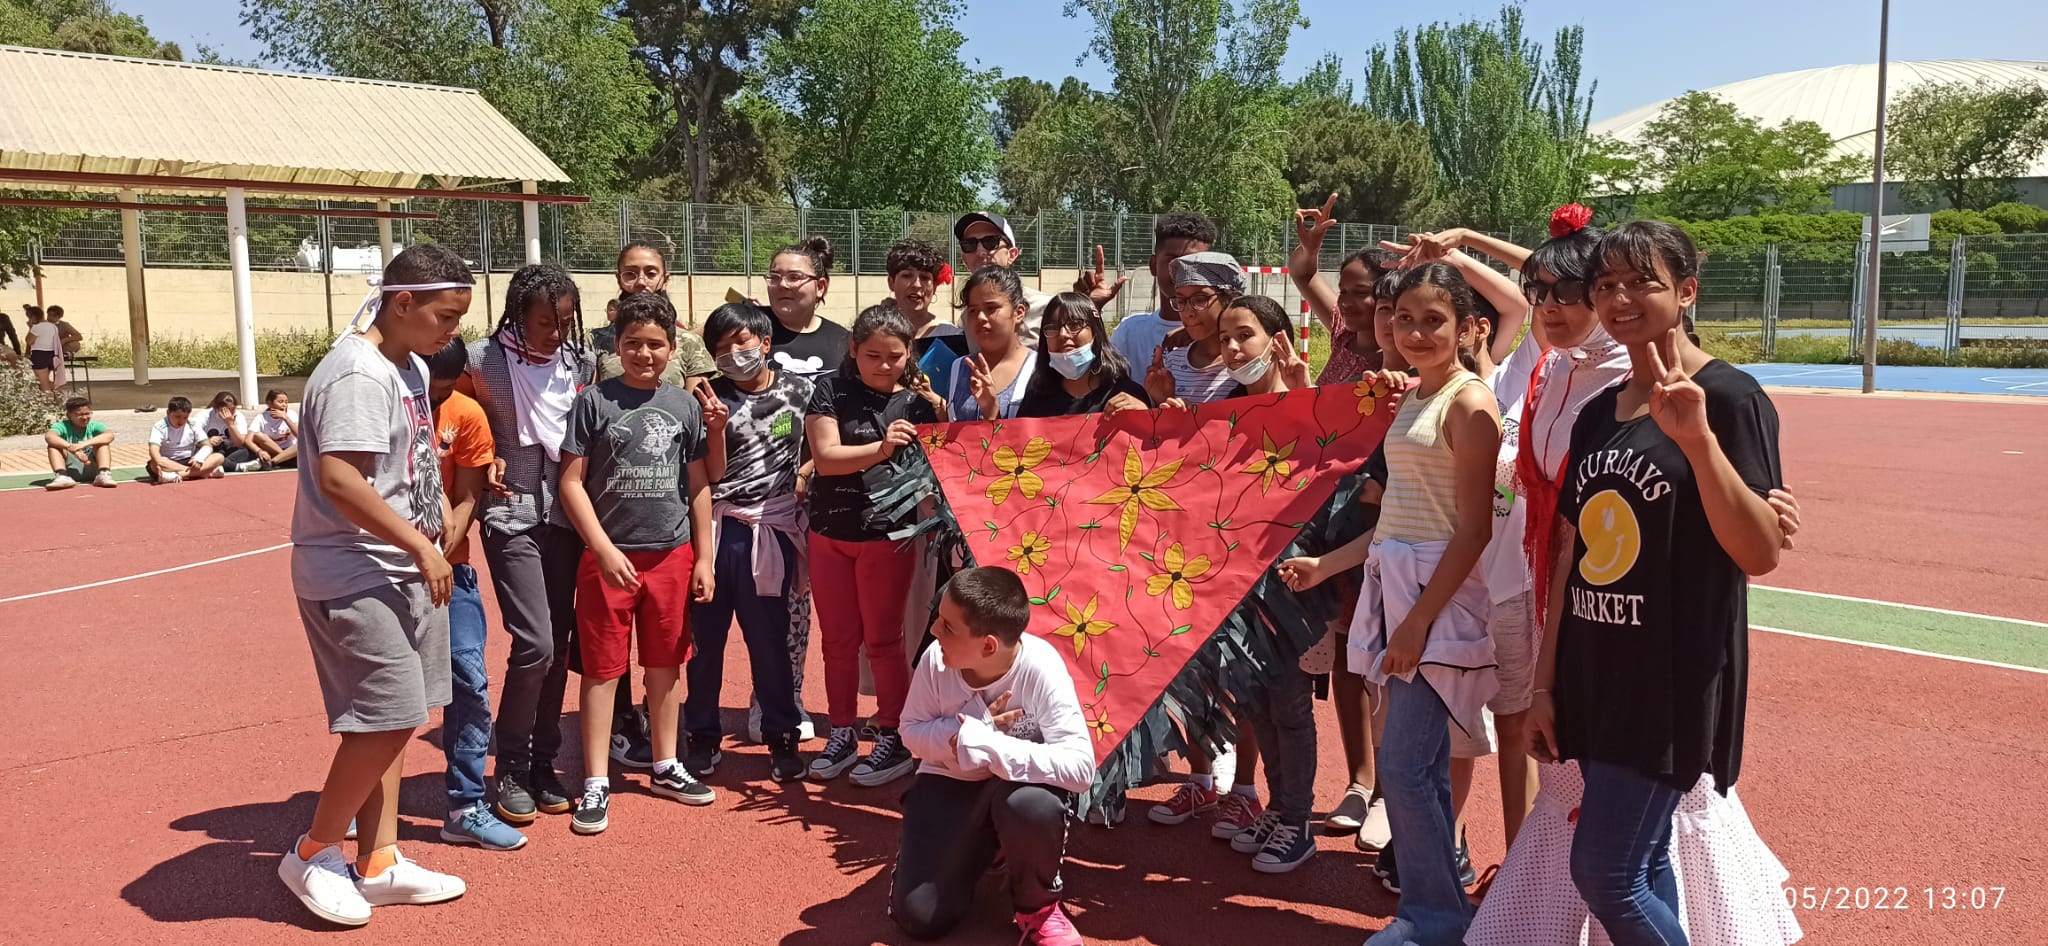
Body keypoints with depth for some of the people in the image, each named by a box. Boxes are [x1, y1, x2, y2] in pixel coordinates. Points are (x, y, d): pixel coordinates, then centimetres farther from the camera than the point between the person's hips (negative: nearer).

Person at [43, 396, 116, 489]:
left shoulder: (94, 426, -2)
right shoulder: (63, 426, -3)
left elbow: (110, 435, -25)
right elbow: (49, 436, -27)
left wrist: (84, 444, -37)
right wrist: (71, 448, -42)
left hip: (91, 469, 0)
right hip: (71, 470, 0)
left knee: (103, 443, -18)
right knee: (54, 445, -18)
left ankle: (103, 474, -34)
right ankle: (61, 476, -36)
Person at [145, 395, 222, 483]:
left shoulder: (193, 425, 0)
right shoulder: (160, 426, -8)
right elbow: (154, 448, -24)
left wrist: (198, 459, -26)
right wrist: (159, 463, -46)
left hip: (189, 462, 3)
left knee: (219, 457, -21)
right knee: (154, 464, -38)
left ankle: (179, 475, -36)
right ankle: (203, 472, -36)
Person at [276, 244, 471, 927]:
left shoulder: (412, 369, 13)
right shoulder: (359, 374, -18)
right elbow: (338, 480, -27)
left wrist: (436, 535, 14)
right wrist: (421, 546, -21)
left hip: (399, 572, 10)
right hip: (354, 578, -10)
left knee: (392, 722, 12)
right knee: (389, 720, -8)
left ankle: (378, 865, 22)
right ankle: (312, 855, 12)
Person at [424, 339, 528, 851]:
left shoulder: (466, 414, -5)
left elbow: (466, 500, -3)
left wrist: (438, 556, -17)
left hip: (445, 565, 1)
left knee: (469, 680, -6)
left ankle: (466, 808, 4)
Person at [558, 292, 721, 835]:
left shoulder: (686, 405, 6)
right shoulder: (595, 401, -3)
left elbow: (699, 484, 10)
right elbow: (571, 481, -5)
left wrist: (703, 558, 7)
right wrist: (604, 549, -12)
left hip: (672, 554, 3)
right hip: (608, 555, -3)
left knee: (665, 664, 13)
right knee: (602, 669, 3)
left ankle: (666, 768, 28)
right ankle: (596, 785, 11)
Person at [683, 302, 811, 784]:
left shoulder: (799, 391, 3)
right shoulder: (711, 397, 4)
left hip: (769, 530, -1)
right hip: (713, 526, 1)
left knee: (770, 639, 4)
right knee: (705, 637, 7)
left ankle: (782, 736, 18)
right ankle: (704, 737, 21)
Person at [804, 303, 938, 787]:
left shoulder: (916, 402, -1)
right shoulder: (831, 390, -1)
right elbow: (826, 457, -13)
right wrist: (882, 448, -28)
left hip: (888, 534, -2)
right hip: (830, 532, 2)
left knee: (882, 639, 4)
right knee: (838, 640, 12)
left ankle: (894, 739, 16)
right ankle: (843, 734, 25)